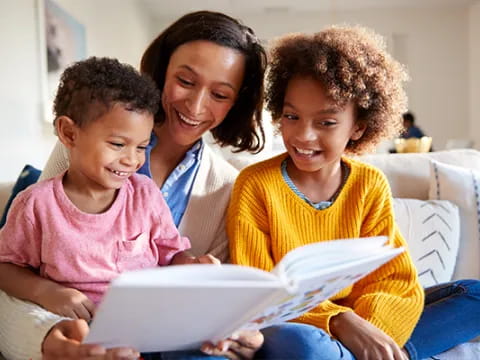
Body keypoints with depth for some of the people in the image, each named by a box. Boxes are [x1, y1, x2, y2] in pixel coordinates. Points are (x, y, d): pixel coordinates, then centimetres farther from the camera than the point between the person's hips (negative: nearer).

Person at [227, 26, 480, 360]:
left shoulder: (371, 185, 0)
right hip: (287, 327, -3)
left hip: (359, 323, 4)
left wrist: (364, 329, -26)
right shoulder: (255, 184, -10)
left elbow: (396, 282, -4)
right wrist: (338, 322, -27)